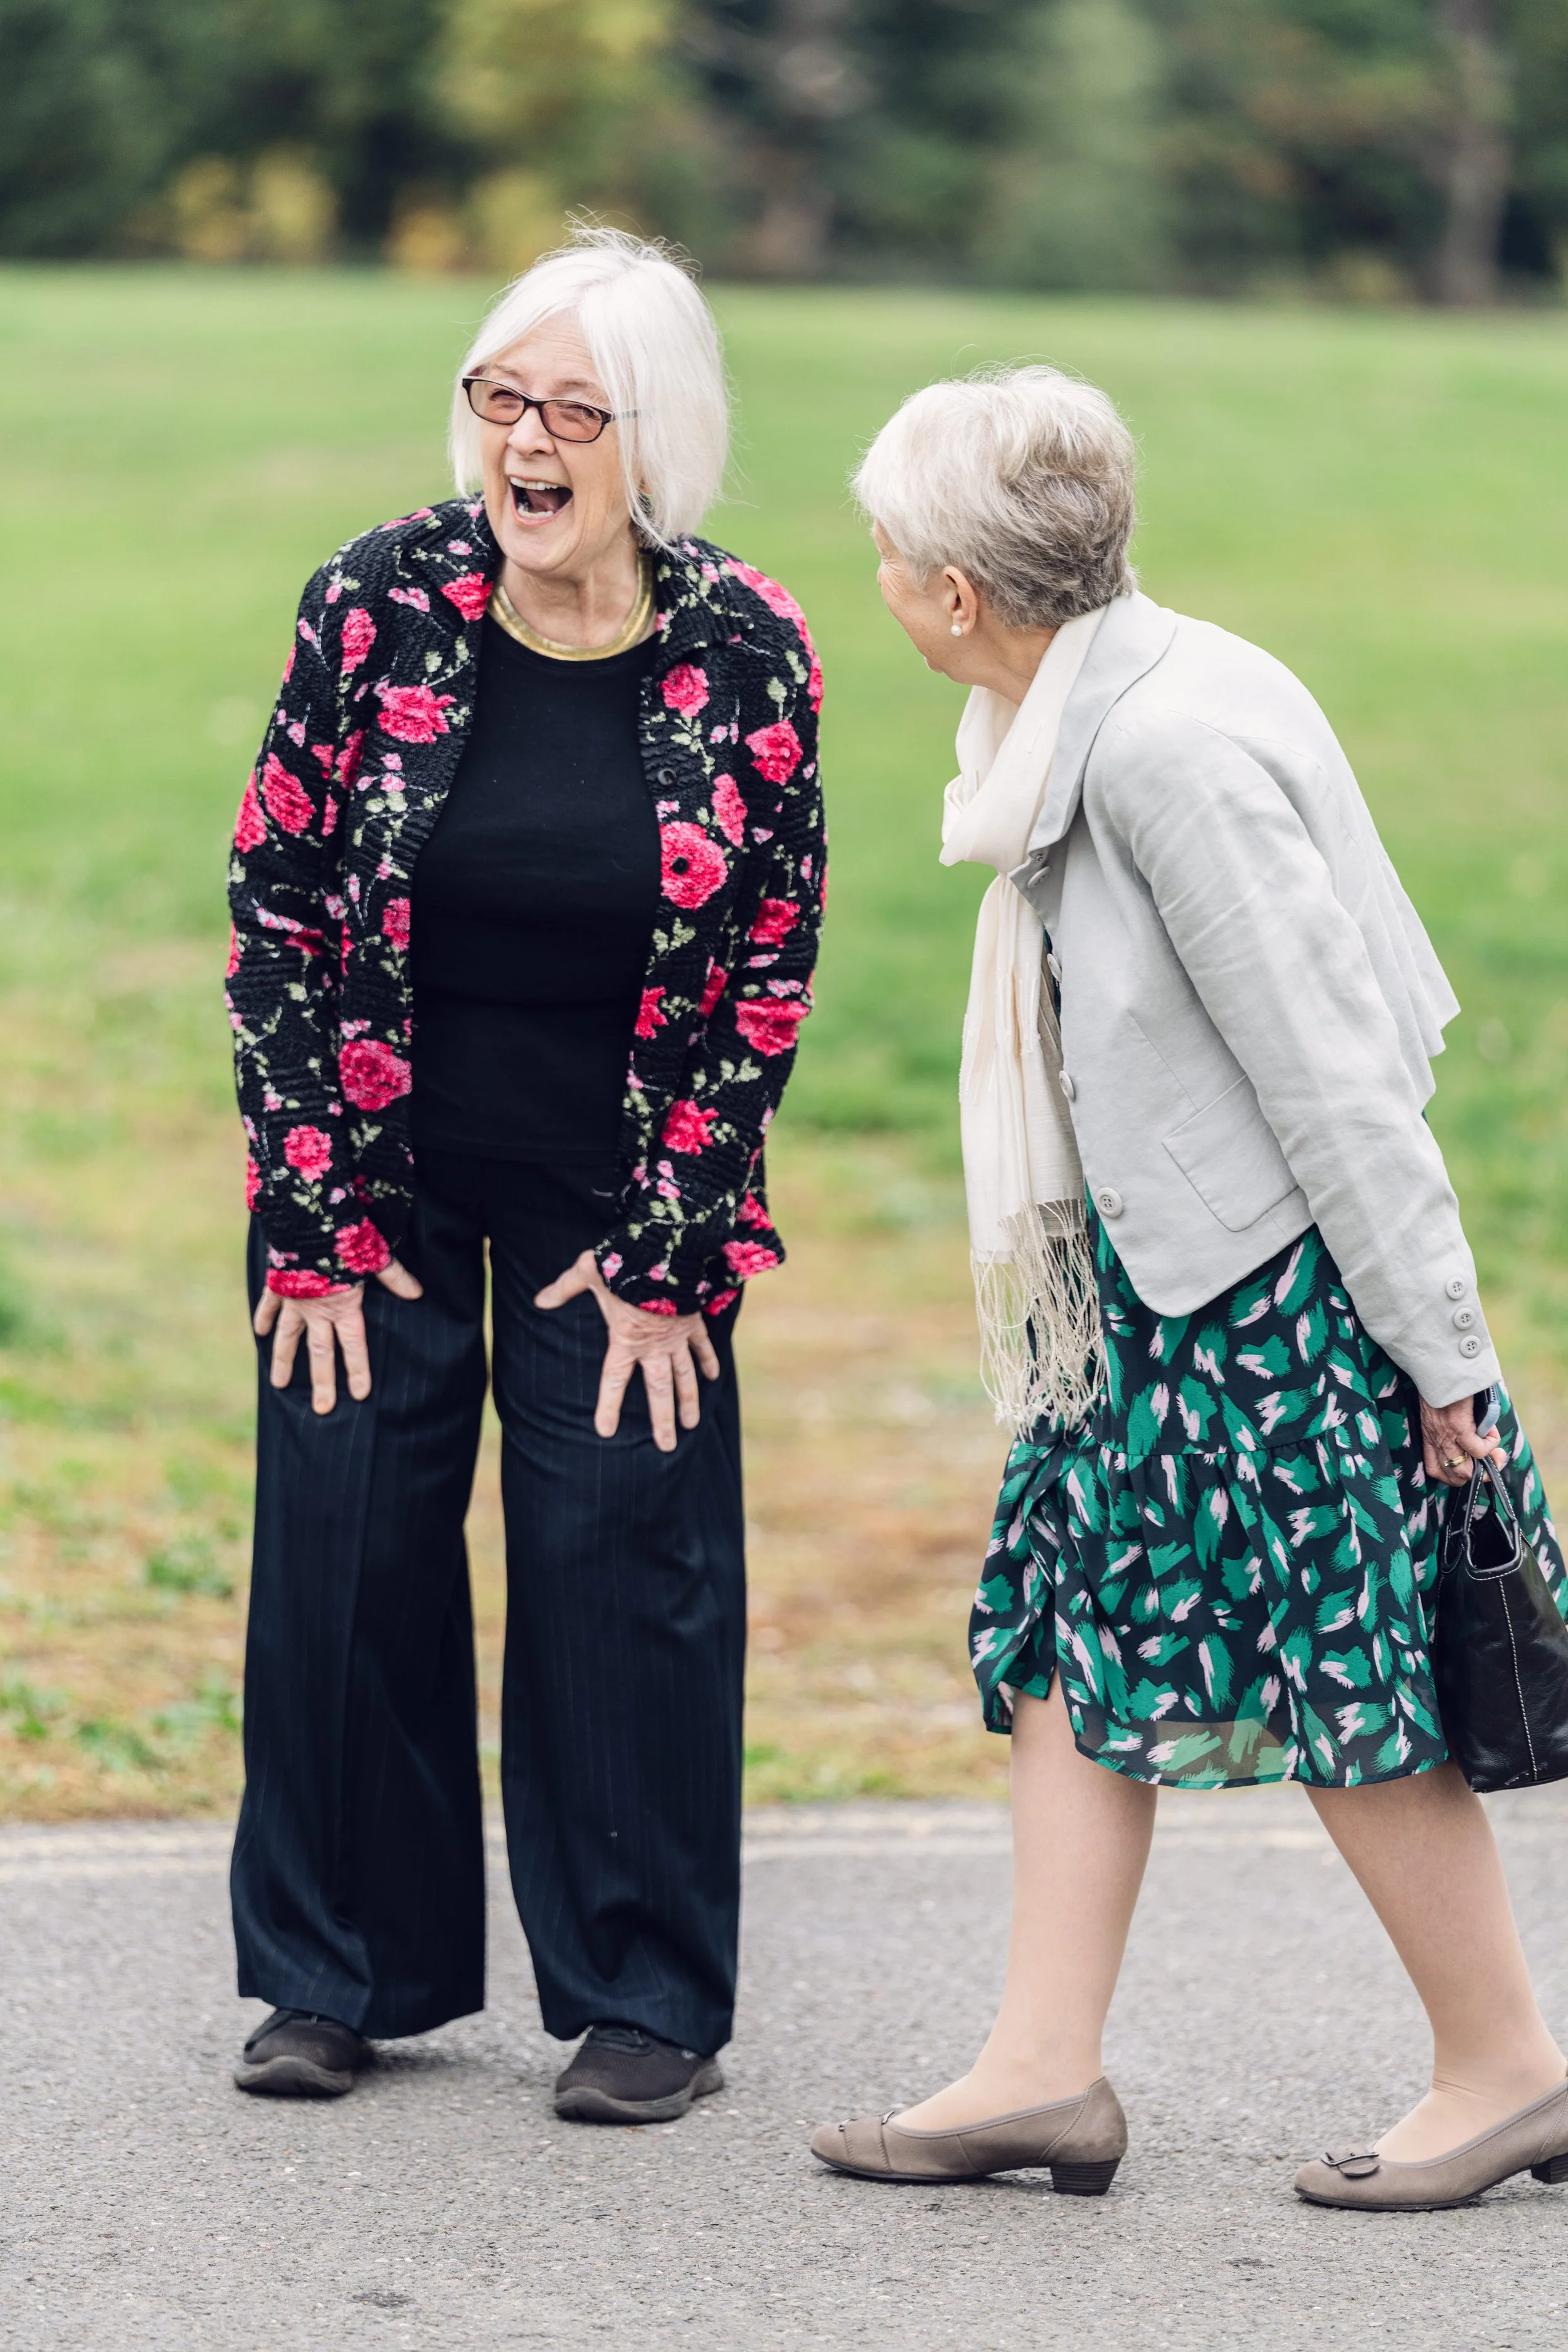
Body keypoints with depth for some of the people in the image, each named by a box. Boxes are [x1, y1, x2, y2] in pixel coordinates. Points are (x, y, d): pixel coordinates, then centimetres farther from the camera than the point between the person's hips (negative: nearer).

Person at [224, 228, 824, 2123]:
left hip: (624, 1184, -1)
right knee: (344, 1532, 2)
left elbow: (770, 971, -6)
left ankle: (646, 1999, 12)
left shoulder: (745, 655, -12)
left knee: (626, 1551, -1)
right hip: (379, 1163, 1)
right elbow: (275, 909, -5)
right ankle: (338, 1971, 17)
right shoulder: (376, 605, -11)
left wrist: (666, 1257, -8)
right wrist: (316, 1220, -8)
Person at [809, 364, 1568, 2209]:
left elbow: (1329, 1072, -21)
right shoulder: (1092, 717, 5)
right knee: (1079, 1633, 9)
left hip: (1277, 1287, -10)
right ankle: (1044, 2071, 13)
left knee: (1339, 1681, 0)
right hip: (1150, 1279, 10)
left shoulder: (1171, 750, -23)